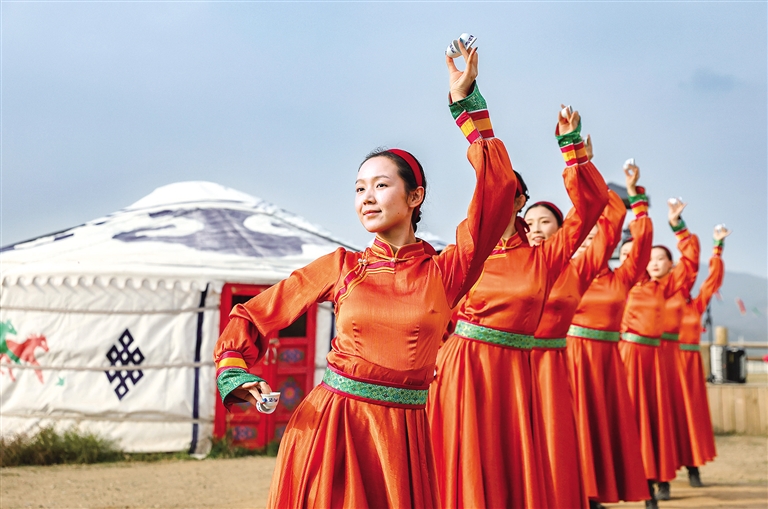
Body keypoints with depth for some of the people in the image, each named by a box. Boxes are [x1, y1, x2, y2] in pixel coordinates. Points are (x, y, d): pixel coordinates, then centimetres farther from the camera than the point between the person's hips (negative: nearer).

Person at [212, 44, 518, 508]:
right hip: (329, 425, 1)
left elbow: (499, 191, -10)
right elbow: (252, 316, 9)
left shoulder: (445, 273, -1)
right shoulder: (342, 267, 3)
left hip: (401, 433, 0)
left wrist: (467, 104, -7)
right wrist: (236, 374, -10)